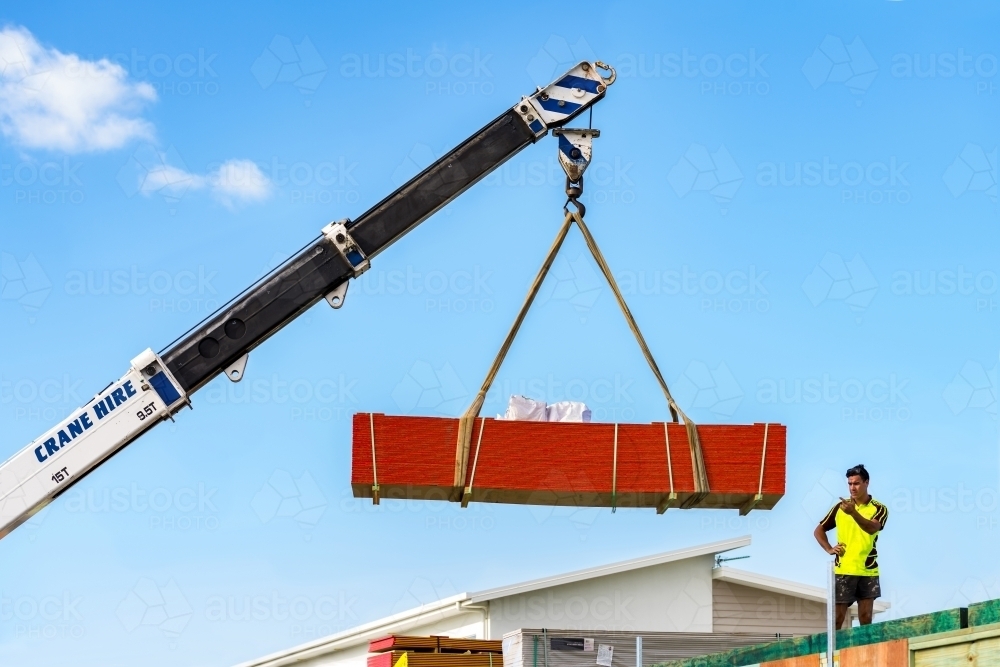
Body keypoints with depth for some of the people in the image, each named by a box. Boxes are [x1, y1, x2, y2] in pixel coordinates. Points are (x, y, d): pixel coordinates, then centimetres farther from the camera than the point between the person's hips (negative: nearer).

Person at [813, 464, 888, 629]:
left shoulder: (879, 509, -1)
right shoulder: (840, 507, 6)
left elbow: (872, 528, -23)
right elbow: (819, 530, 15)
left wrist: (853, 512, -38)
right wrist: (829, 549, -1)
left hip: (868, 571, -1)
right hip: (843, 570, 1)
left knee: (865, 618, 3)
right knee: (838, 617, -1)